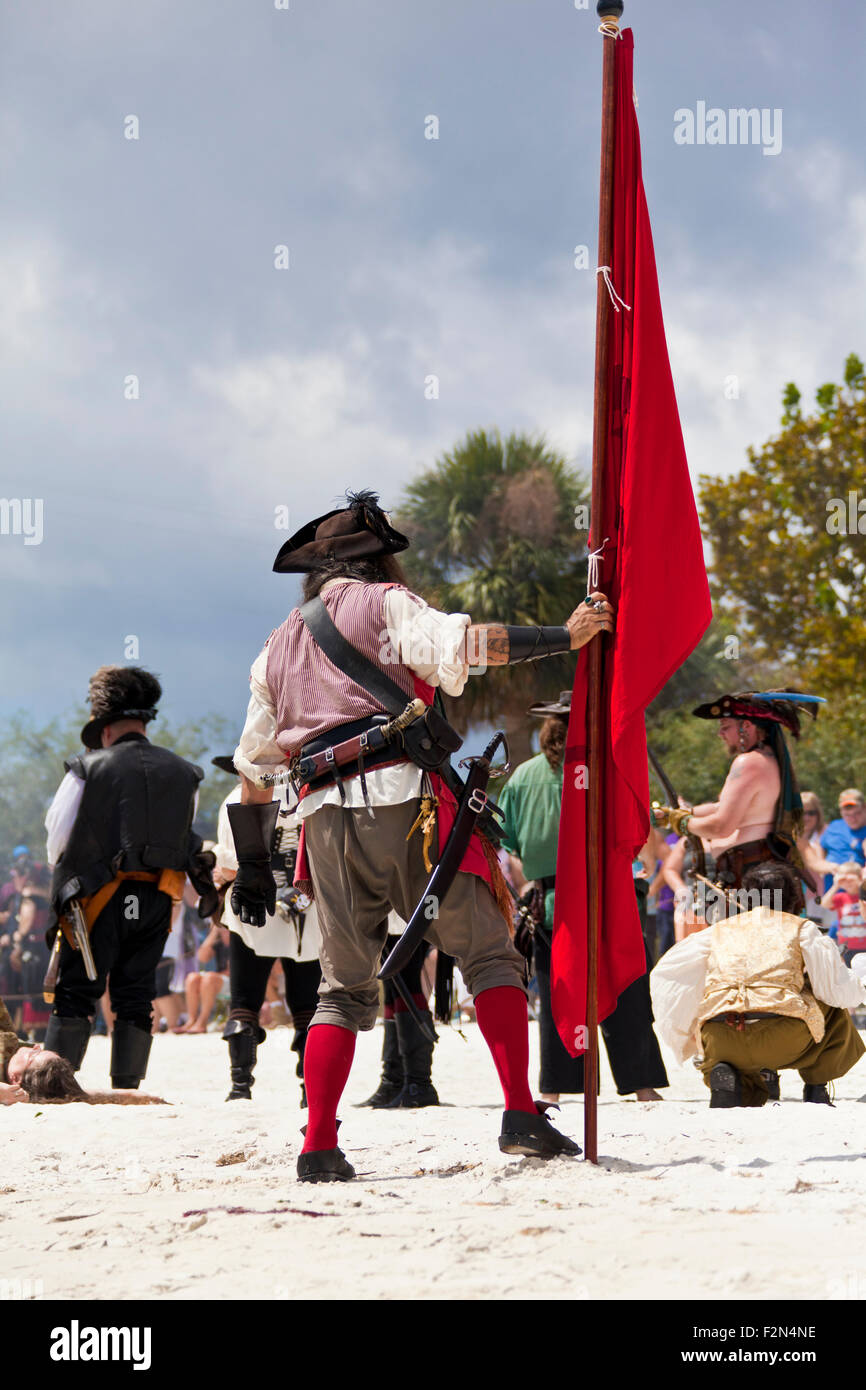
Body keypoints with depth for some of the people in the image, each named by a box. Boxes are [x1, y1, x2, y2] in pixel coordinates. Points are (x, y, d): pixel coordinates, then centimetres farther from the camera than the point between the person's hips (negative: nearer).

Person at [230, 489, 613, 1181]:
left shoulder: (280, 644, 26)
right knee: (488, 953, -2)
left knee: (345, 986, 12)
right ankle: (522, 1116, -14)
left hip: (327, 814, 5)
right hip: (405, 798, -5)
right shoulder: (383, 603, 8)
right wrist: (563, 636, -12)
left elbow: (254, 762, 25)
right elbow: (456, 642, -12)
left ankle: (319, 1146, 1)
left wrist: (253, 862, 28)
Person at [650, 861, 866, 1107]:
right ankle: (815, 1089, 20)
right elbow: (836, 988, 11)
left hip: (720, 1041, 2)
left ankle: (724, 1075, -3)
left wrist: (683, 1039, 33)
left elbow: (662, 975, 26)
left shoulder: (720, 930, 26)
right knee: (834, 1008, 29)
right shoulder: (801, 928, 17)